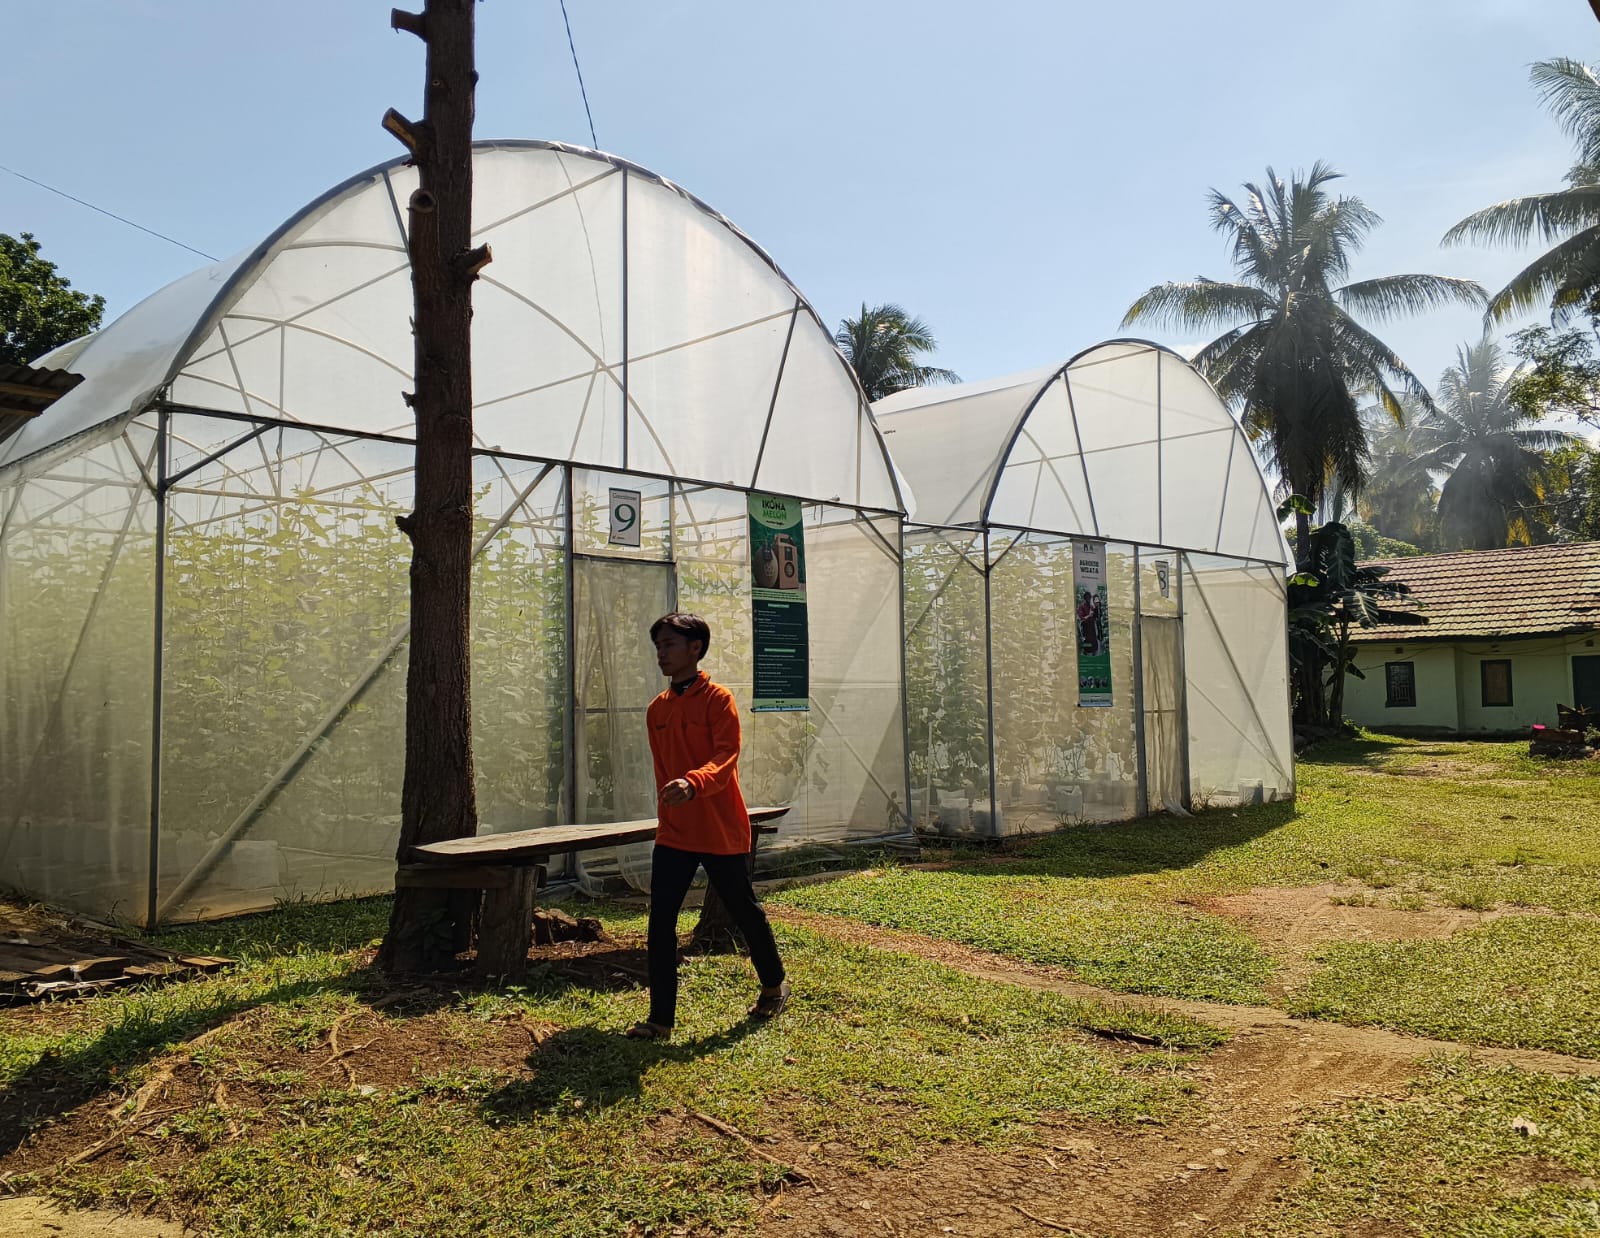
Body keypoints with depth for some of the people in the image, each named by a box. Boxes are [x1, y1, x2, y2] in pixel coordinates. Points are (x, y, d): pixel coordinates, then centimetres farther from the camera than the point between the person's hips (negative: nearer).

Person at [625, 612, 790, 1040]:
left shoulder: (717, 699, -10)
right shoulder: (657, 709, 9)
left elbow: (726, 757, -23)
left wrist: (693, 783, -41)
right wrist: (666, 812, 16)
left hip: (722, 832, -5)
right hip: (673, 833, 5)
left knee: (744, 911, 11)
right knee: (660, 919, -2)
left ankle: (774, 985, 35)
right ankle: (661, 1017, 6)